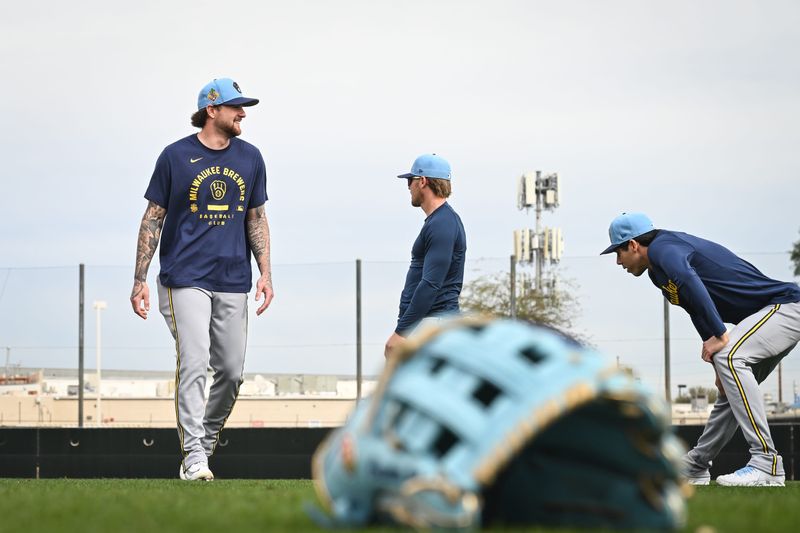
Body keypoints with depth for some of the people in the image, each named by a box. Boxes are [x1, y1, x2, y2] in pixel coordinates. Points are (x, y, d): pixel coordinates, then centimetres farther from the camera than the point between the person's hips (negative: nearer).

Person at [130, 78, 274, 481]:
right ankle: (193, 457, -13)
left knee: (231, 371, 4)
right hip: (185, 280, -4)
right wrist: (140, 279, -2)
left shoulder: (250, 158, 10)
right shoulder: (176, 156, -2)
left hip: (233, 282, 4)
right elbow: (153, 218, 2)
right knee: (194, 364, -14)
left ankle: (207, 443, 23)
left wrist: (265, 273, 7)